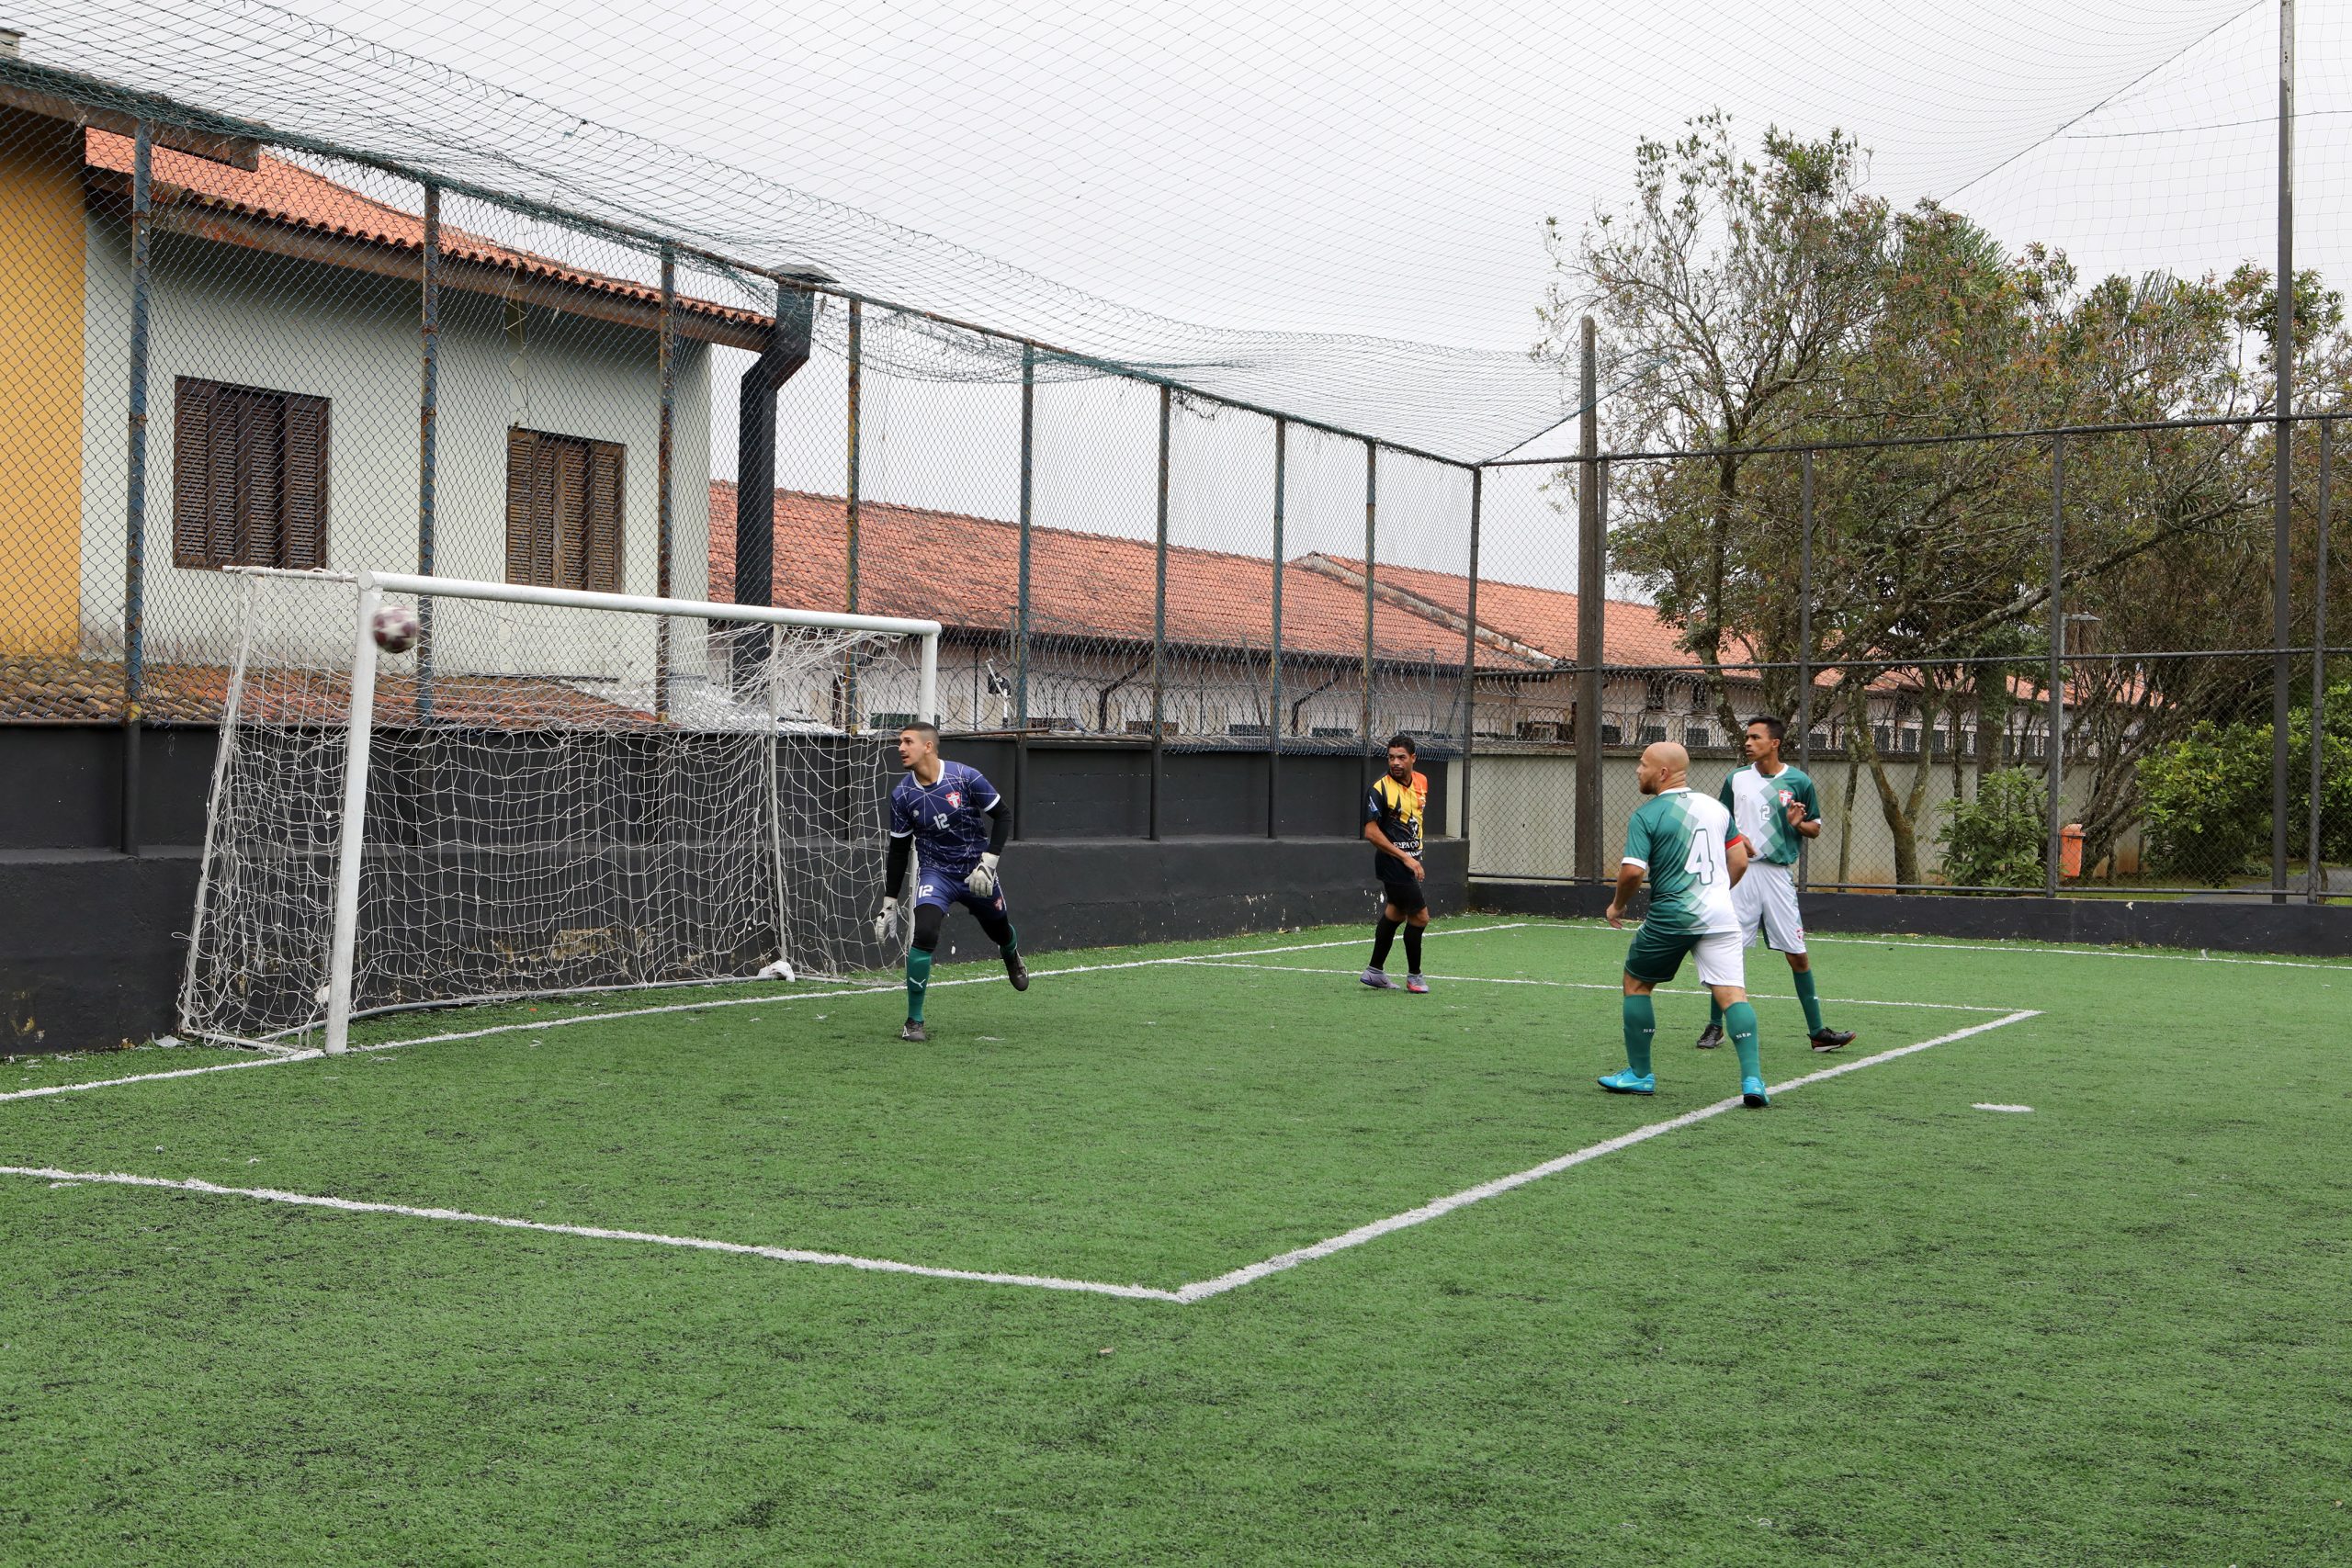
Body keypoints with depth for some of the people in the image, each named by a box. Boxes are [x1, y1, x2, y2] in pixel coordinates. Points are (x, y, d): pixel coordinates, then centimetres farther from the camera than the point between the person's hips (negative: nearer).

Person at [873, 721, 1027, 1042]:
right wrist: (889, 903, 1)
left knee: (999, 930, 16)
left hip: (976, 872, 0)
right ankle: (914, 1021, -12)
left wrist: (988, 862, -17)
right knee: (924, 933, -23)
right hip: (935, 873, 0)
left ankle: (1012, 957, 59)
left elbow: (1003, 815, -7)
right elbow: (898, 851, 1)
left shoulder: (966, 777, -16)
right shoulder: (902, 795, -8)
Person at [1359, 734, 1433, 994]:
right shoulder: (1380, 788, -17)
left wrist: (1416, 854, 17)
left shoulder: (1421, 782, 4)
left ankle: (1375, 971, 28)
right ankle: (1414, 975, 10)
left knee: (1395, 913, 17)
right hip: (1393, 863, -8)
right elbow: (1371, 832, -19)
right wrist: (1405, 857, -22)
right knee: (1420, 915, -6)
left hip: (1410, 860, 8)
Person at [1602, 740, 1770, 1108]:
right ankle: (1752, 1079, -18)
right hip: (1720, 915, 4)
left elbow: (1633, 871, -16)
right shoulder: (1715, 807, 11)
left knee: (1637, 983, 15)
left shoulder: (1646, 815, -7)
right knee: (1733, 993, -3)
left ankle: (1639, 1074, 20)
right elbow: (1740, 860, 16)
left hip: (1671, 916, -4)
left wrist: (1617, 905, 2)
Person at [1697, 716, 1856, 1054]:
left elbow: (1816, 829, 10)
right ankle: (1715, 1026, 12)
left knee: (1797, 953, -1)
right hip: (1741, 871, 1)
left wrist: (1798, 823, -12)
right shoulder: (1737, 779, 8)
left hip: (1778, 873, -1)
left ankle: (1817, 1031, 6)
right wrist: (1736, 837, -4)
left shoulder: (1799, 782, 3)